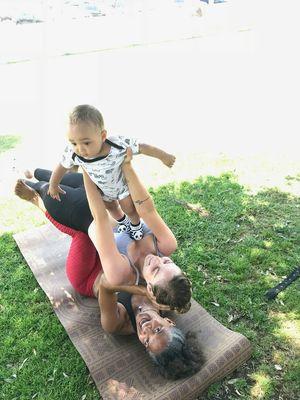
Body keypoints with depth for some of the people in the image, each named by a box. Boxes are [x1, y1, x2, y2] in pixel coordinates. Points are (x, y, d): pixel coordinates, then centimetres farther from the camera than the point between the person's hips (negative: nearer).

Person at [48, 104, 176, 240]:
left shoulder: (118, 145, -45)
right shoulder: (73, 153, -38)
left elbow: (142, 147, -31)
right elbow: (61, 167, -17)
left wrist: (163, 156, -18)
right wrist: (53, 185, -1)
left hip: (122, 182, -3)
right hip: (103, 188, 3)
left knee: (129, 208, 16)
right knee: (111, 207, 29)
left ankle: (136, 225, 51)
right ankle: (123, 221, 61)